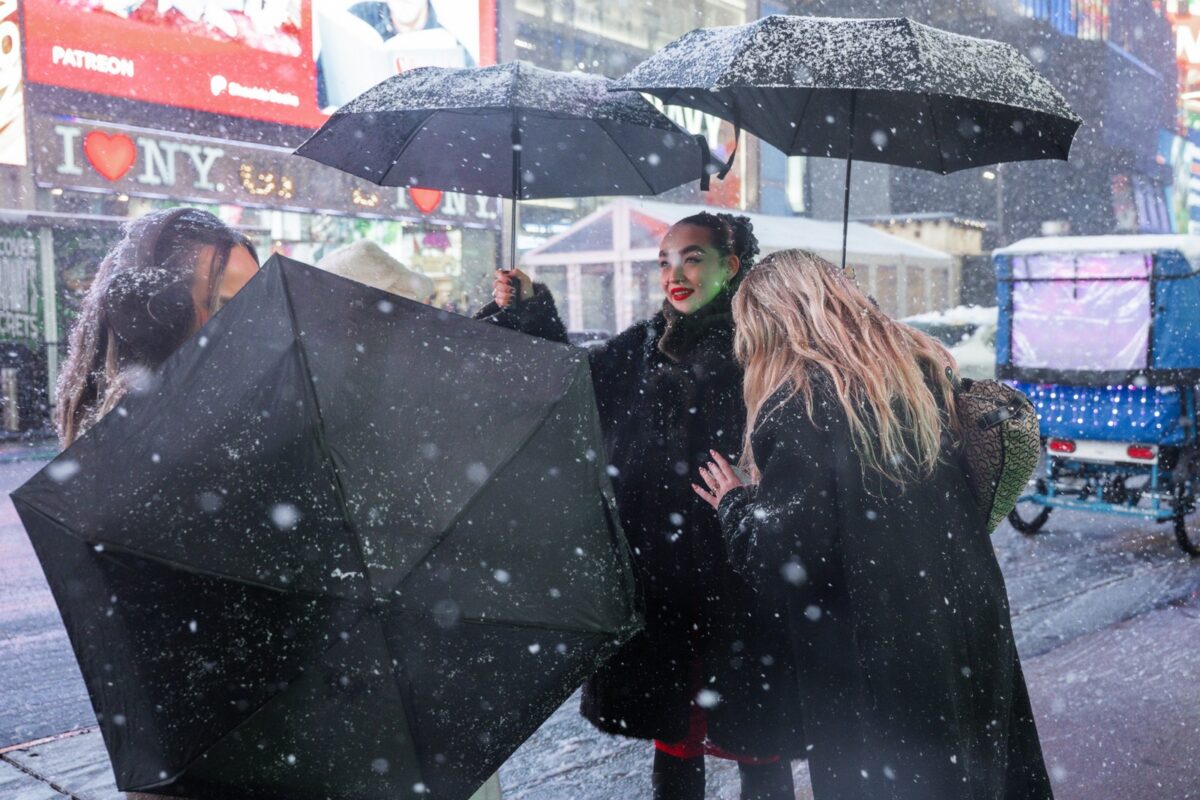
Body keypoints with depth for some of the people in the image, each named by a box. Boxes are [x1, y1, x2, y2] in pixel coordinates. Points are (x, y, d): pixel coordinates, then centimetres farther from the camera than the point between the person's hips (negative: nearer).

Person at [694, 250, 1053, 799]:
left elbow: (780, 560, -20)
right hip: (971, 628, 6)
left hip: (871, 657, -6)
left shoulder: (796, 404, -18)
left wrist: (733, 505, -2)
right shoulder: (919, 367, 3)